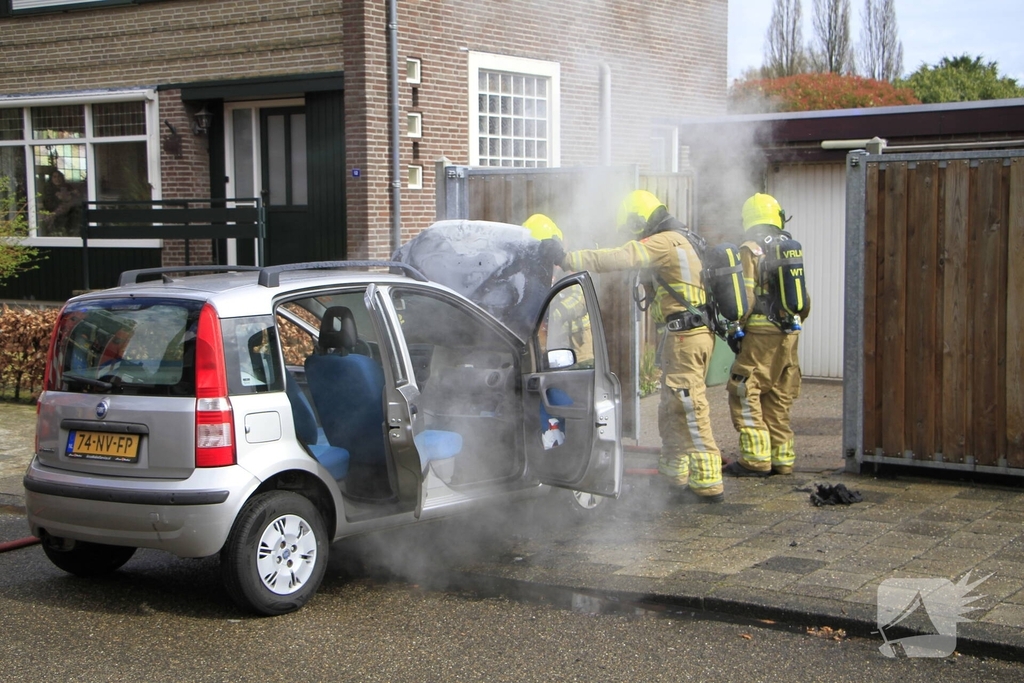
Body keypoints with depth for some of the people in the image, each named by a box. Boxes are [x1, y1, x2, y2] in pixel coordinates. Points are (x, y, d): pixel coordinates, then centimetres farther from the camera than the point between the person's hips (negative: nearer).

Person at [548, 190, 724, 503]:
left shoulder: (664, 242, -13)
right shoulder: (680, 240, 19)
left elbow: (618, 258, -23)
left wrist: (570, 259, -20)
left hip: (685, 335, -10)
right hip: (696, 332, 10)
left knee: (690, 407, -10)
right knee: (672, 408, 17)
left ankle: (708, 482, -9)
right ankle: (674, 473, 25)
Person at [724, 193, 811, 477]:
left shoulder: (750, 250, -8)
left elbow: (746, 297, -14)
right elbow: (804, 298, 15)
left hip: (761, 334, -7)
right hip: (789, 335, 7)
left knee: (745, 394, -2)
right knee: (779, 398, 13)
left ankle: (756, 458, -6)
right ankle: (782, 458, 15)